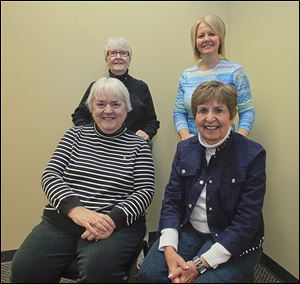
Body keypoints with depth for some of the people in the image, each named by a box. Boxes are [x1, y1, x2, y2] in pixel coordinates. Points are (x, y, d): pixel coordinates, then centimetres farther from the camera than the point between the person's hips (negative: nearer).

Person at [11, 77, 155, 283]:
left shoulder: (138, 145, 5)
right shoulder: (76, 135, 11)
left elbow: (145, 191, 0)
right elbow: (50, 175, 2)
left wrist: (113, 219, -18)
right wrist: (75, 209, -17)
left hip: (118, 224, -2)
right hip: (61, 219, 3)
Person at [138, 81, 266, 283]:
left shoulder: (253, 155, -13)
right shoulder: (184, 148, 1)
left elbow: (247, 220, -16)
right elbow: (172, 200, 0)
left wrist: (200, 264, -20)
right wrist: (169, 249, -16)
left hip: (235, 242, -2)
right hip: (189, 230, 3)